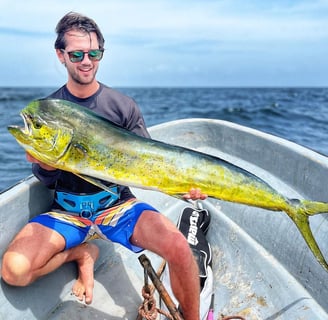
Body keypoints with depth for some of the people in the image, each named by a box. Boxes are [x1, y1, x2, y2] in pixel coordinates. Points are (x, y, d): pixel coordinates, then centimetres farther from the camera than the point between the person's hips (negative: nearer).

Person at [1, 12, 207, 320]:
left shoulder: (123, 106, -4)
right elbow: (45, 179, 2)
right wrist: (45, 167, -23)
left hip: (117, 205, -1)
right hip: (66, 211, 2)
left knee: (179, 248, -27)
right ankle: (82, 253, 6)